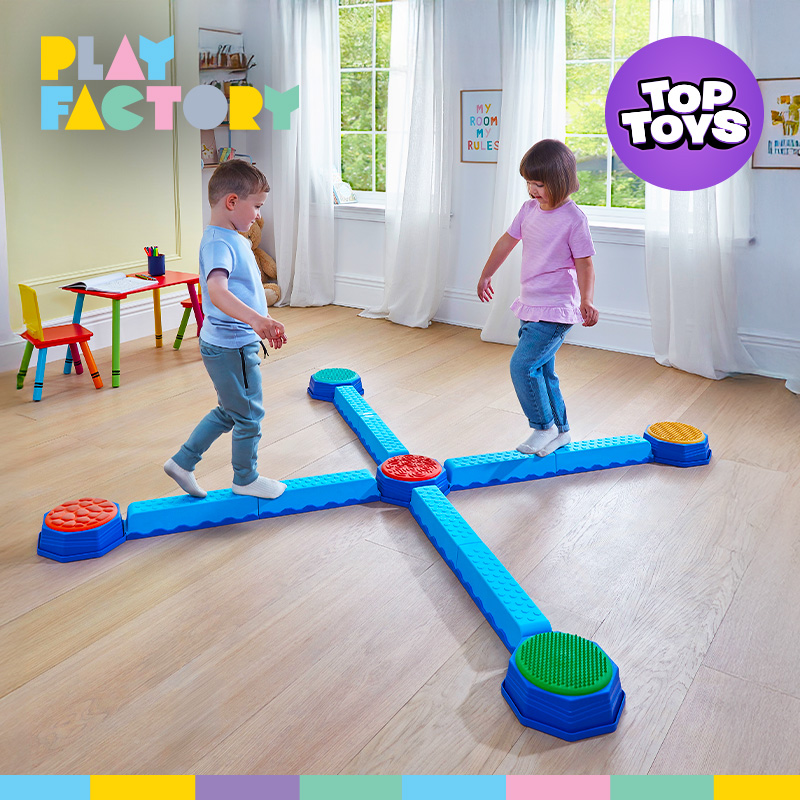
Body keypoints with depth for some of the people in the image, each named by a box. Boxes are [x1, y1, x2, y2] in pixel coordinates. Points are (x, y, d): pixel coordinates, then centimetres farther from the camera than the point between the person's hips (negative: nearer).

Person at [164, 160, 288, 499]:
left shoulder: (233, 239, 10)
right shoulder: (219, 242, -23)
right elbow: (217, 292, -41)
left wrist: (262, 322, 32)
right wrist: (257, 319, -54)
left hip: (227, 344, 10)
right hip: (232, 347, -10)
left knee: (228, 412, 23)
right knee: (249, 415, 8)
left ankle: (182, 462, 30)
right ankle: (246, 479, 27)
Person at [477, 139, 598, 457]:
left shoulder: (573, 218, -15)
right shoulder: (529, 209, 7)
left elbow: (584, 264, -15)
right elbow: (507, 241, 19)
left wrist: (587, 301, -29)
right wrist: (486, 275, 29)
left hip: (556, 308, -8)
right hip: (531, 305, 8)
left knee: (522, 364, -15)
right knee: (541, 371, 12)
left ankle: (544, 427, 2)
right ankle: (560, 431, 25)